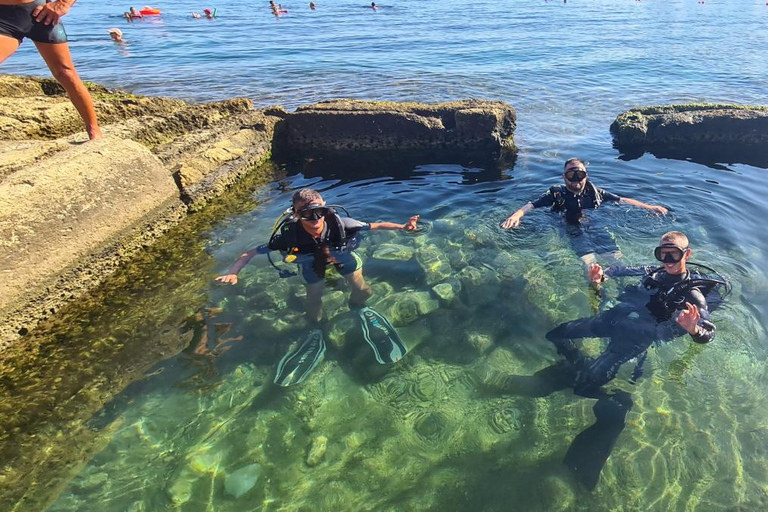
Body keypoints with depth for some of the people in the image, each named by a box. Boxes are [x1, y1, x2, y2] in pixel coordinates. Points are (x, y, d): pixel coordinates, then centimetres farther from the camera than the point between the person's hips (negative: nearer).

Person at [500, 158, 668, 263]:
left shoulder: (595, 192, 11)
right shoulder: (556, 194, 1)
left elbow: (622, 200, 19)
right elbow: (531, 205, -9)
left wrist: (649, 207, 15)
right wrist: (516, 215, -29)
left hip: (596, 228, 4)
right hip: (574, 232, -3)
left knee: (617, 258, -15)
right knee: (588, 261, -29)